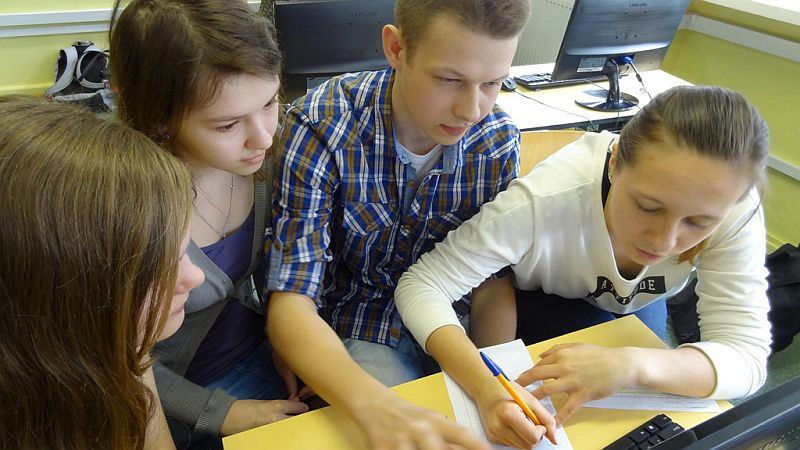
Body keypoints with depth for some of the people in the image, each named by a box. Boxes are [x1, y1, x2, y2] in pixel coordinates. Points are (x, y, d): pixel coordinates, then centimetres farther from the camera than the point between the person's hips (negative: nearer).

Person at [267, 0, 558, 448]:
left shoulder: (499, 139, -13)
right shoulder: (320, 127, -24)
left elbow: (495, 280, -5)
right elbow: (290, 304, -27)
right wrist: (375, 404, -45)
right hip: (355, 328, -2)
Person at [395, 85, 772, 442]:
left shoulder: (733, 208, -32)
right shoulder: (543, 201, -41)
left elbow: (747, 359, -32)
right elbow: (420, 286, -36)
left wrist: (635, 364, -52)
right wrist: (487, 386, -52)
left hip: (633, 313, 3)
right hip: (532, 308, -2)